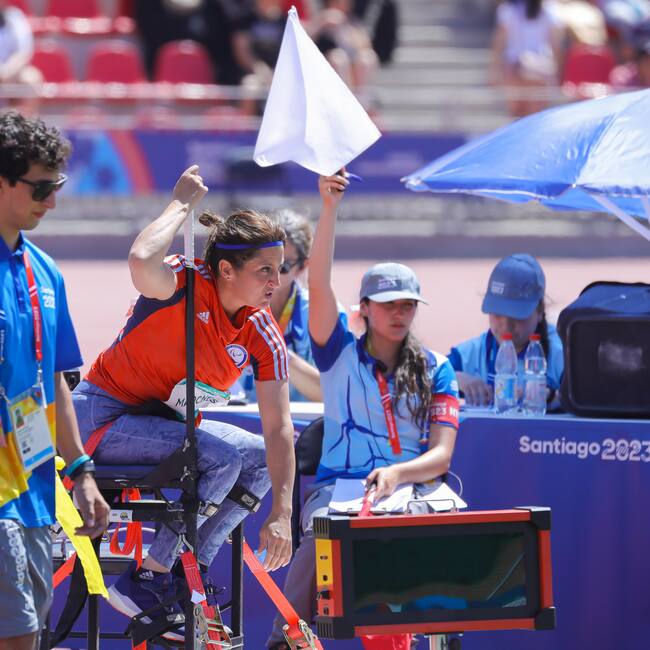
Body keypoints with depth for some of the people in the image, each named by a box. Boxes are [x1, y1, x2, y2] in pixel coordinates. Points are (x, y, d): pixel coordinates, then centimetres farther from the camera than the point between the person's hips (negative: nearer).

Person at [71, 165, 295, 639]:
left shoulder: (264, 337, -6)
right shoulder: (185, 285, -23)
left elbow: (278, 428, -8)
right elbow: (142, 261, -49)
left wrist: (281, 515, -16)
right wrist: (183, 203, -33)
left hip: (160, 422, 8)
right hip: (104, 415, -8)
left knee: (261, 456, 0)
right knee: (221, 454, -26)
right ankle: (147, 582, -17)